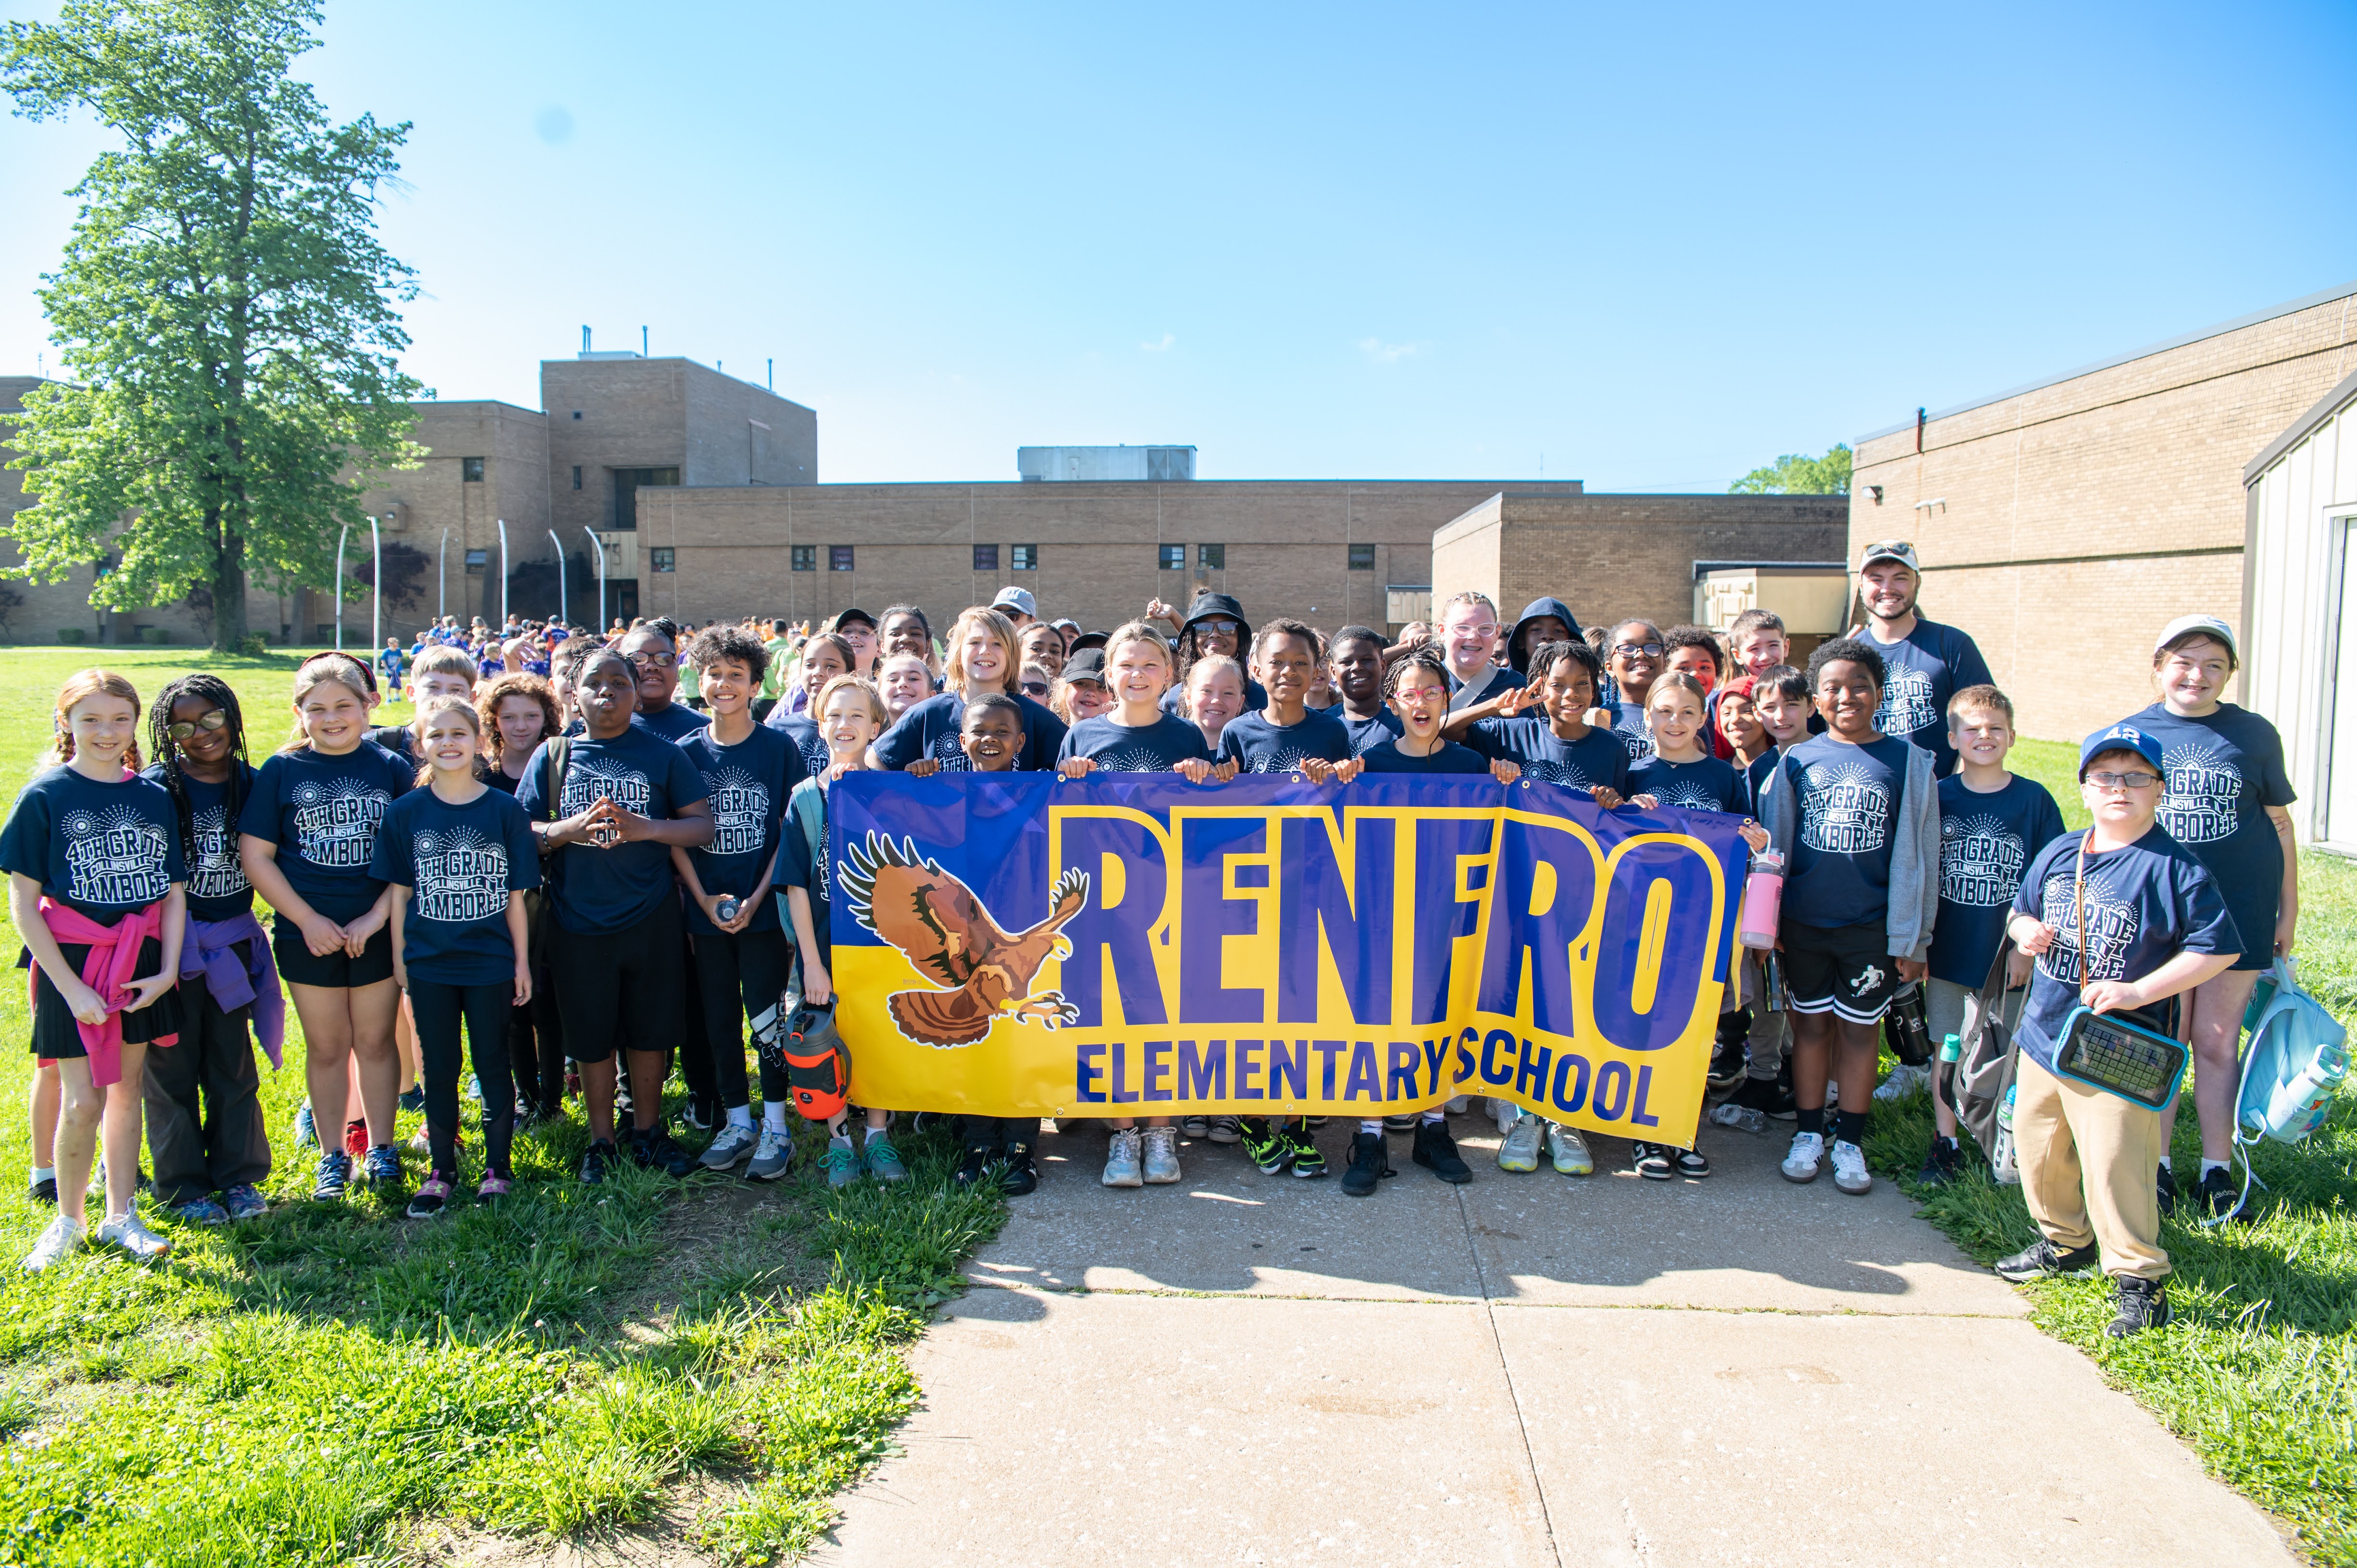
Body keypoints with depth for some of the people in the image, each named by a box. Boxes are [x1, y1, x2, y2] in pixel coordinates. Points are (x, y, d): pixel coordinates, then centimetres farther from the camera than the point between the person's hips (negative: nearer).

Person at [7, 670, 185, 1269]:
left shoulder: (155, 798, 4)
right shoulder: (45, 797, -7)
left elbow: (175, 893, 8)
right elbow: (23, 904, -8)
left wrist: (167, 971, -4)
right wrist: (71, 987, -13)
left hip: (142, 964, 4)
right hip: (73, 966, -4)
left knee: (127, 1088, 12)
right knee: (82, 1101, -3)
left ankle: (121, 1215, 25)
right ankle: (68, 1220, 18)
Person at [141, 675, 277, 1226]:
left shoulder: (253, 784, 1)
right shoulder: (156, 787, -9)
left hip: (232, 942, 3)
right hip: (173, 942, -3)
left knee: (233, 1063, 12)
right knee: (173, 1065, 7)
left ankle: (239, 1176, 22)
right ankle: (184, 1186, 17)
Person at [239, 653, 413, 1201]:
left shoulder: (391, 769, -1)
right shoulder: (281, 771, -1)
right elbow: (255, 854, -3)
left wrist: (377, 915, -12)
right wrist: (308, 919, -9)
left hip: (378, 932, 0)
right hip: (309, 935, 0)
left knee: (376, 1041, 10)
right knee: (326, 1046, 11)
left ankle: (381, 1147, 24)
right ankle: (333, 1155, 24)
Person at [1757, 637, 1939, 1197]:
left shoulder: (1907, 762, -2)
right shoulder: (1798, 761, 1)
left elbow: (1917, 856, -1)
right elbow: (1774, 845, 6)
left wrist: (1912, 938, -2)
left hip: (1872, 927, -1)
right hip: (1804, 922, 1)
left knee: (1861, 1029, 9)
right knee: (1811, 1024, 11)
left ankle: (1850, 1140, 23)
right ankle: (1809, 1134, 24)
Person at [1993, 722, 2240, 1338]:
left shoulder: (2177, 868, -11)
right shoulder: (2058, 854, 6)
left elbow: (2218, 948, -12)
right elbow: (2021, 913, 20)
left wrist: (2138, 991, -19)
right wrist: (2026, 930, -5)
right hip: (2043, 1034, 7)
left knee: (2115, 1166, -6)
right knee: (2037, 1148, 18)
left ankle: (2140, 1280, 10)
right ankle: (2066, 1241, 40)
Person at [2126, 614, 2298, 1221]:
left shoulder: (2254, 735, 1)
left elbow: (2279, 825, 7)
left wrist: (2287, 912, 6)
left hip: (2237, 913, 0)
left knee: (2217, 1041, 6)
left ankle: (2217, 1172, 18)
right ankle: (2156, 1167, 18)